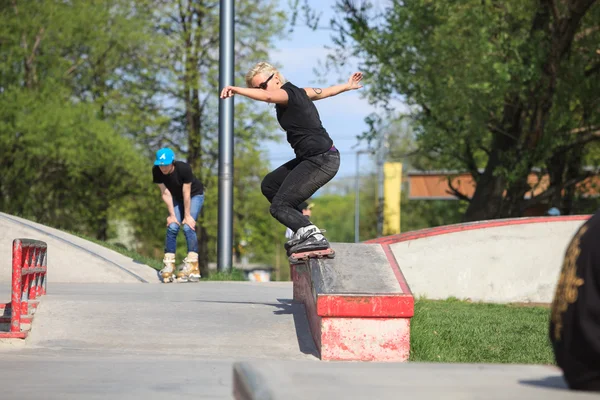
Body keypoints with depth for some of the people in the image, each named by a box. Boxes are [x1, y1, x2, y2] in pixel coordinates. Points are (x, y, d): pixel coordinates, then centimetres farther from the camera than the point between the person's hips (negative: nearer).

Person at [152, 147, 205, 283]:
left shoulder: (184, 168, -35)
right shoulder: (157, 171, -24)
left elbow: (186, 193, -28)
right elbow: (165, 193, -16)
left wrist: (187, 216, -21)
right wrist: (172, 215, -14)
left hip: (195, 194, -4)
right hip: (177, 197, 4)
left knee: (188, 227, -19)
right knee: (172, 227, -10)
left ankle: (191, 265, -23)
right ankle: (169, 264, -7)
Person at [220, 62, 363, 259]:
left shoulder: (288, 93, -14)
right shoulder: (300, 92, 14)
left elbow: (267, 96, -37)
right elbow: (325, 92, 32)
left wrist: (236, 90, -48)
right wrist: (347, 86, 51)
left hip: (321, 160, -11)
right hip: (311, 159, 11)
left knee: (279, 206, -14)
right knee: (269, 185, 21)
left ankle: (312, 235, -25)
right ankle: (304, 230, 15)